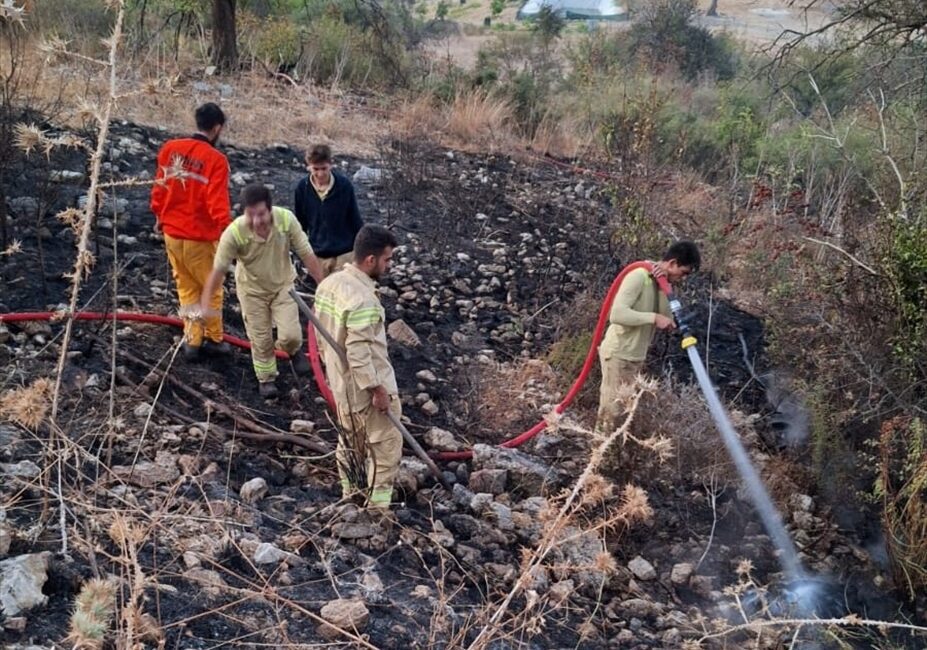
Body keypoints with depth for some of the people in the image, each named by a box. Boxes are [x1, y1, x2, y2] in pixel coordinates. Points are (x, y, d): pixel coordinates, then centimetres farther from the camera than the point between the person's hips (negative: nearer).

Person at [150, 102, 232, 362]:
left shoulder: (170, 148, -1)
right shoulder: (216, 160, -18)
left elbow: (159, 187, 7)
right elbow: (218, 203, -21)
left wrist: (160, 216, 21)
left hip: (171, 233, 5)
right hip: (199, 237, -5)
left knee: (187, 289, 18)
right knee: (210, 288, 14)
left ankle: (193, 340, 21)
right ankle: (213, 339, 23)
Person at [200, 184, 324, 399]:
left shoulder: (286, 219, -28)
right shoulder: (234, 232, -32)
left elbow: (307, 254, -17)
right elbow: (218, 270, -23)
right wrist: (205, 303, -25)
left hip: (283, 284, 1)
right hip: (253, 289, -1)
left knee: (290, 335, -9)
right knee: (261, 339, 8)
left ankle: (294, 351, 27)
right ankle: (266, 379, 33)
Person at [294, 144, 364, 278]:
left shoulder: (344, 185, -13)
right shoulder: (303, 187, -8)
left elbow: (355, 219, -4)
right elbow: (300, 222, 5)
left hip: (344, 254, -2)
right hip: (317, 255, 2)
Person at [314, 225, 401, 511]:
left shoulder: (329, 283, -1)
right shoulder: (363, 299, -29)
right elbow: (359, 352, -30)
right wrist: (378, 389, -22)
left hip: (341, 383, 9)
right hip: (367, 387, -9)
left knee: (349, 440, 24)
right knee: (386, 446, 8)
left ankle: (350, 495, 40)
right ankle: (379, 505, 16)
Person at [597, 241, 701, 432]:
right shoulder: (639, 277, -20)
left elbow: (668, 322, -1)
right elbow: (617, 314, -31)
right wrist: (653, 318, -28)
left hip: (636, 357, 9)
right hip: (618, 355, -9)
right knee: (612, 410, -4)